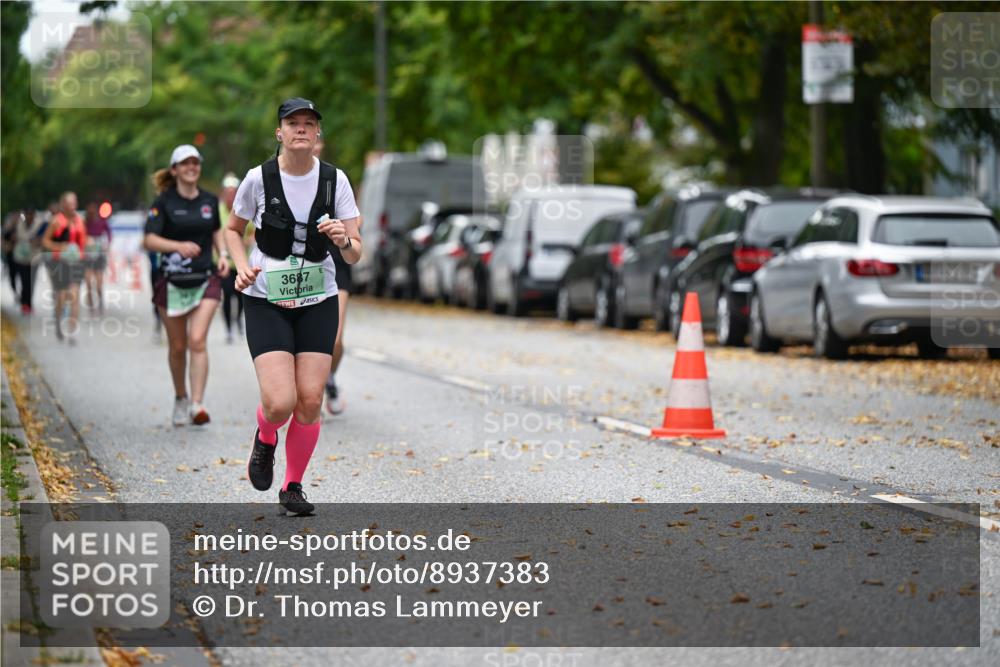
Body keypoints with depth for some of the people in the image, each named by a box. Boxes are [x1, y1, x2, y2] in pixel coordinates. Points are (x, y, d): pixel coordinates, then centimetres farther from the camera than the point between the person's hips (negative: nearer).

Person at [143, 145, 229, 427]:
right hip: (172, 282, -1)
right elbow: (150, 240, -15)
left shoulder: (210, 200, 6)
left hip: (205, 280, 1)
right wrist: (179, 246, -32)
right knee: (177, 347, 8)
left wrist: (222, 254, 8)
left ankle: (197, 405, -20)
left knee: (198, 341, -15)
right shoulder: (163, 202, -5)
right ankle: (180, 398, 31)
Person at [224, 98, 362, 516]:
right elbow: (233, 230, 10)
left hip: (318, 302, 2)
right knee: (280, 402, -16)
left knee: (310, 401, -3)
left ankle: (293, 488, 18)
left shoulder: (335, 180, -4)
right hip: (266, 302, -2)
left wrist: (344, 240, -24)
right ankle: (265, 439, 21)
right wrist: (242, 266, -8)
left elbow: (355, 255, -1)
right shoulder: (259, 178, -8)